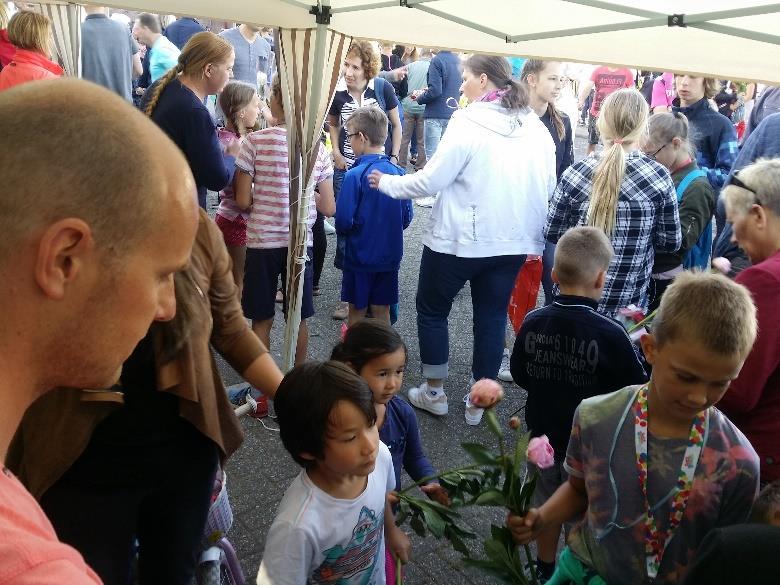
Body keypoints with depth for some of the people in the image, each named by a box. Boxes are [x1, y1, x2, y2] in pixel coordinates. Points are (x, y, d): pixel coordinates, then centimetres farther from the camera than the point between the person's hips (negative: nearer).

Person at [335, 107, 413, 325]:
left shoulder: (355, 175, -19)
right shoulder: (398, 173, -4)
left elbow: (344, 221, -18)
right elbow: (406, 217, 3)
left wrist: (343, 231, 4)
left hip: (360, 256, -4)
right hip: (390, 256, 4)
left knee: (357, 311, 12)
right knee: (382, 311, 15)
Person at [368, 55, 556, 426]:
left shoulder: (468, 124, -15)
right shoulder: (536, 128, 3)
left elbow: (430, 181, -14)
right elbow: (548, 187, 9)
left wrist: (387, 182, 0)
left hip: (459, 239, -5)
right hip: (514, 241, 6)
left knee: (432, 310, 15)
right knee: (492, 318, 13)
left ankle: (434, 393, 24)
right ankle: (478, 403, 22)